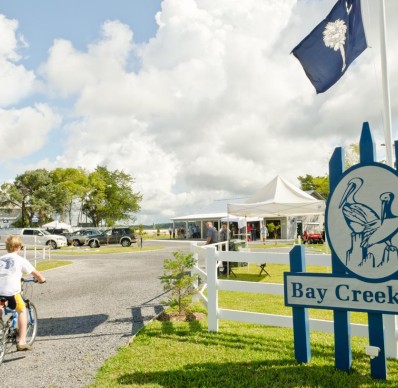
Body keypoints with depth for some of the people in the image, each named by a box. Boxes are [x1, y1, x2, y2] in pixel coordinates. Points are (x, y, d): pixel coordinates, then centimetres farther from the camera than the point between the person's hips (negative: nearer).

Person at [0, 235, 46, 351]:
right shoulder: (20, 260, 4)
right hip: (11, 292, -4)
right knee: (22, 310, 21)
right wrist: (41, 279, 25)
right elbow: (35, 273, 6)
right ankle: (21, 342, 16)